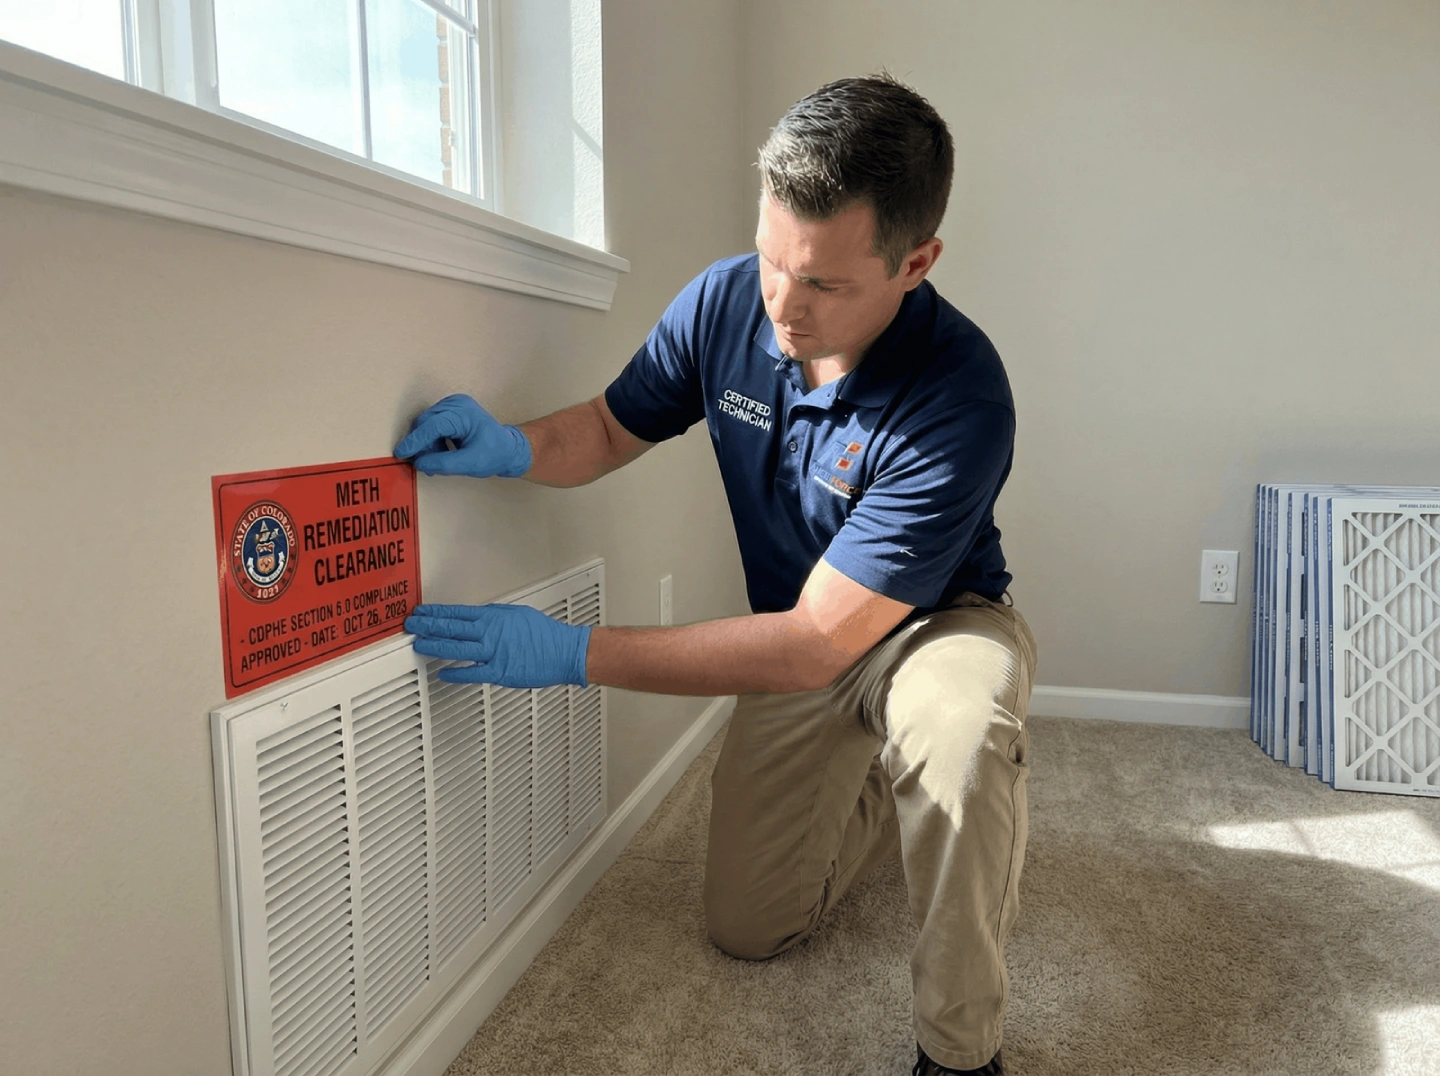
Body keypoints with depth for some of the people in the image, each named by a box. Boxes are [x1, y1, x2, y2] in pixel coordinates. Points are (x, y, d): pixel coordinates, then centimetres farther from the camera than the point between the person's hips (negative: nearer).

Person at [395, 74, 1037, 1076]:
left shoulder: (958, 399, -34)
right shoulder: (726, 302, -17)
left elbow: (816, 644, -35)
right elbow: (612, 427, -1)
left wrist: (575, 654, -37)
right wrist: (515, 446, -24)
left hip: (938, 623, -4)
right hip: (799, 639, 5)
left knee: (957, 731, -42)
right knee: (747, 926, 9)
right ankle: (891, 796, 36)